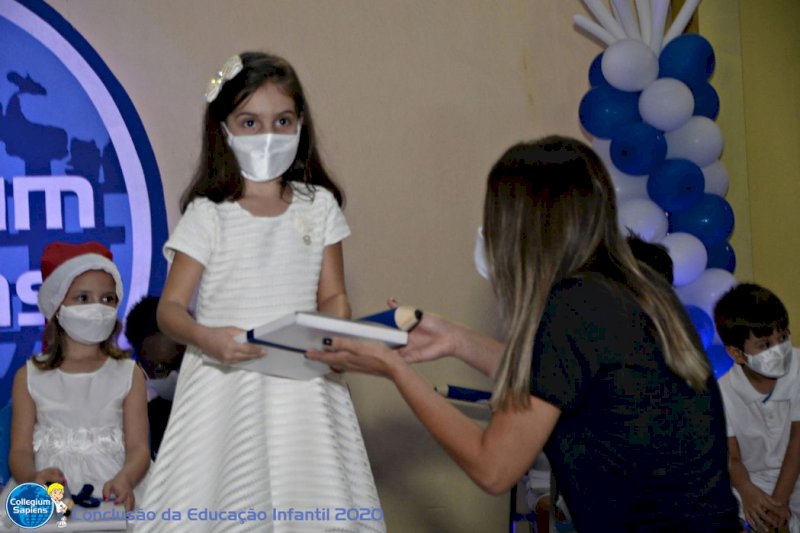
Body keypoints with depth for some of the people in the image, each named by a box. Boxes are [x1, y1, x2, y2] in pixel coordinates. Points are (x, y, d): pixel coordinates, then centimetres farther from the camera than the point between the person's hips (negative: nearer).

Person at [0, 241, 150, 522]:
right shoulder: (30, 377, 10)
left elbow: (138, 447, 1)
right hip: (50, 486, 1)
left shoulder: (128, 374, 9)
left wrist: (125, 479, -22)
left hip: (110, 489, -1)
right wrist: (33, 478, -20)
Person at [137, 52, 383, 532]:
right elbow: (170, 307, -2)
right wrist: (207, 338, -22)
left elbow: (332, 296, 9)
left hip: (302, 385, 2)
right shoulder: (208, 214, -1)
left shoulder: (318, 206, 6)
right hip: (227, 382, -2)